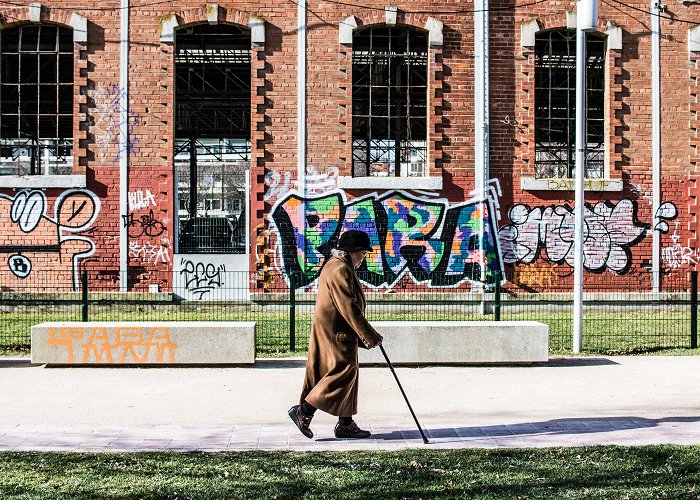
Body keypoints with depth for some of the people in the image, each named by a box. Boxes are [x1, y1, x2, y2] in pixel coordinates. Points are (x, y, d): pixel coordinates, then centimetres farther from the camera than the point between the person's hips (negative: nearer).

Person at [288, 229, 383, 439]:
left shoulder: (336, 266, 18)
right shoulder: (340, 270, -17)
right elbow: (349, 308, -22)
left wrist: (361, 335, 22)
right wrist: (369, 335, -19)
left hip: (337, 332, 11)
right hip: (335, 333, -11)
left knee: (348, 373, 11)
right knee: (343, 371, -9)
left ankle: (345, 424, 15)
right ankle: (303, 411, -6)